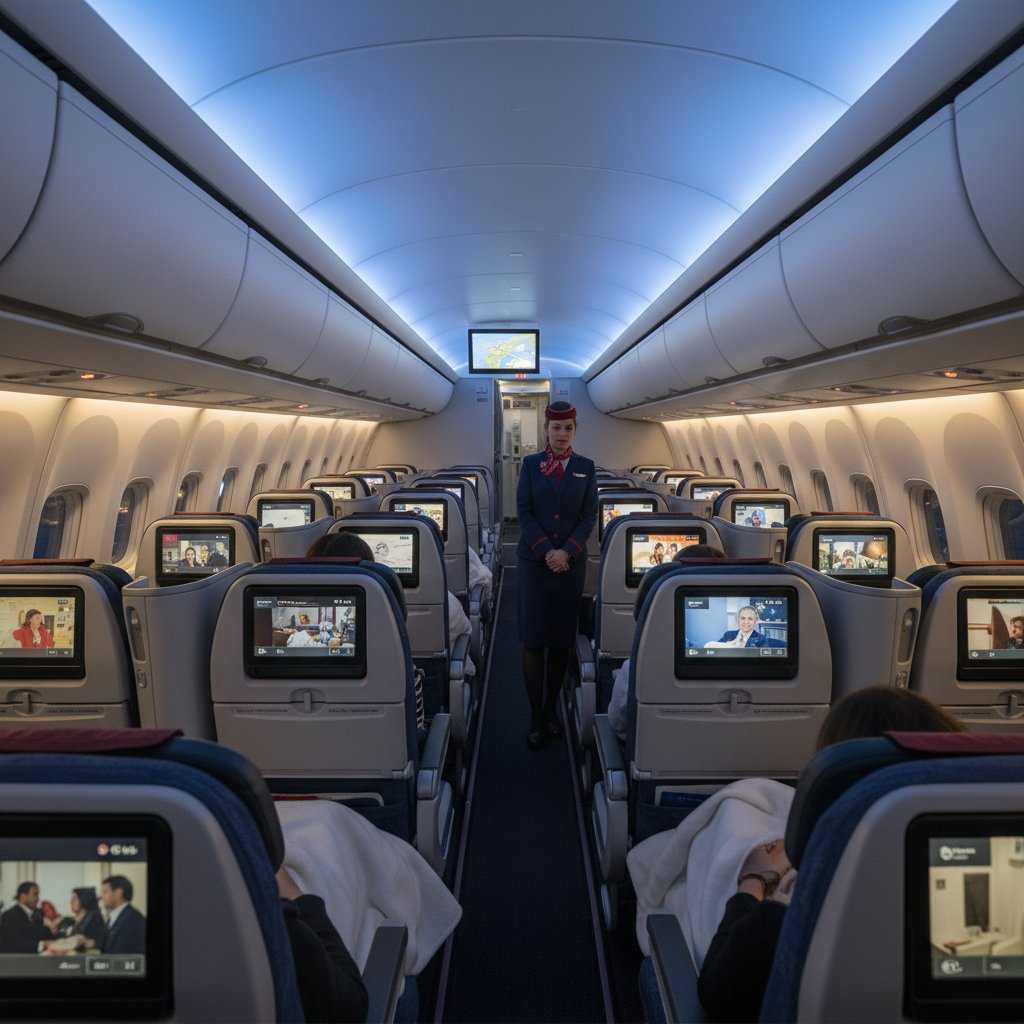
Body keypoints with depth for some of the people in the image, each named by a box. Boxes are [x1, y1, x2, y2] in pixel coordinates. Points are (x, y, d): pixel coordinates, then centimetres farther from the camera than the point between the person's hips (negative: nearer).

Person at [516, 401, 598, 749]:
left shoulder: (586, 467, 5)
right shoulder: (530, 464, 2)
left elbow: (590, 517, 0)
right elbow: (523, 512, -4)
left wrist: (566, 552, -13)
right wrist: (546, 552, -14)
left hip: (571, 562, 1)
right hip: (533, 561, -1)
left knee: (562, 640, 5)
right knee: (533, 640, -3)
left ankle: (552, 707, 21)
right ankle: (535, 717, 4)